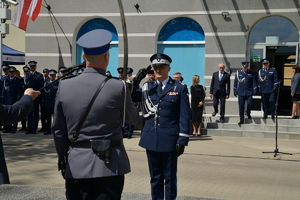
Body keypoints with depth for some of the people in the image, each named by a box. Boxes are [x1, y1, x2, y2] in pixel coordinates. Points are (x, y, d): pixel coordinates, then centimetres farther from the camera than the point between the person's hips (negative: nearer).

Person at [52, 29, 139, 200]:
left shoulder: (64, 86, -2)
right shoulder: (117, 87, -11)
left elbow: (58, 129, 5)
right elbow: (133, 119, 5)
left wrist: (63, 158, 18)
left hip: (76, 165, 3)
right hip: (109, 164, -2)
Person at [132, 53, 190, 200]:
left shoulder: (180, 88, -1)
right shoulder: (147, 87, 9)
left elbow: (185, 116, -5)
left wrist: (182, 140, -10)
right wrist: (136, 79, -4)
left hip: (170, 140, -3)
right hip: (151, 139, 3)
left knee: (170, 177, 8)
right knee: (155, 177, 13)